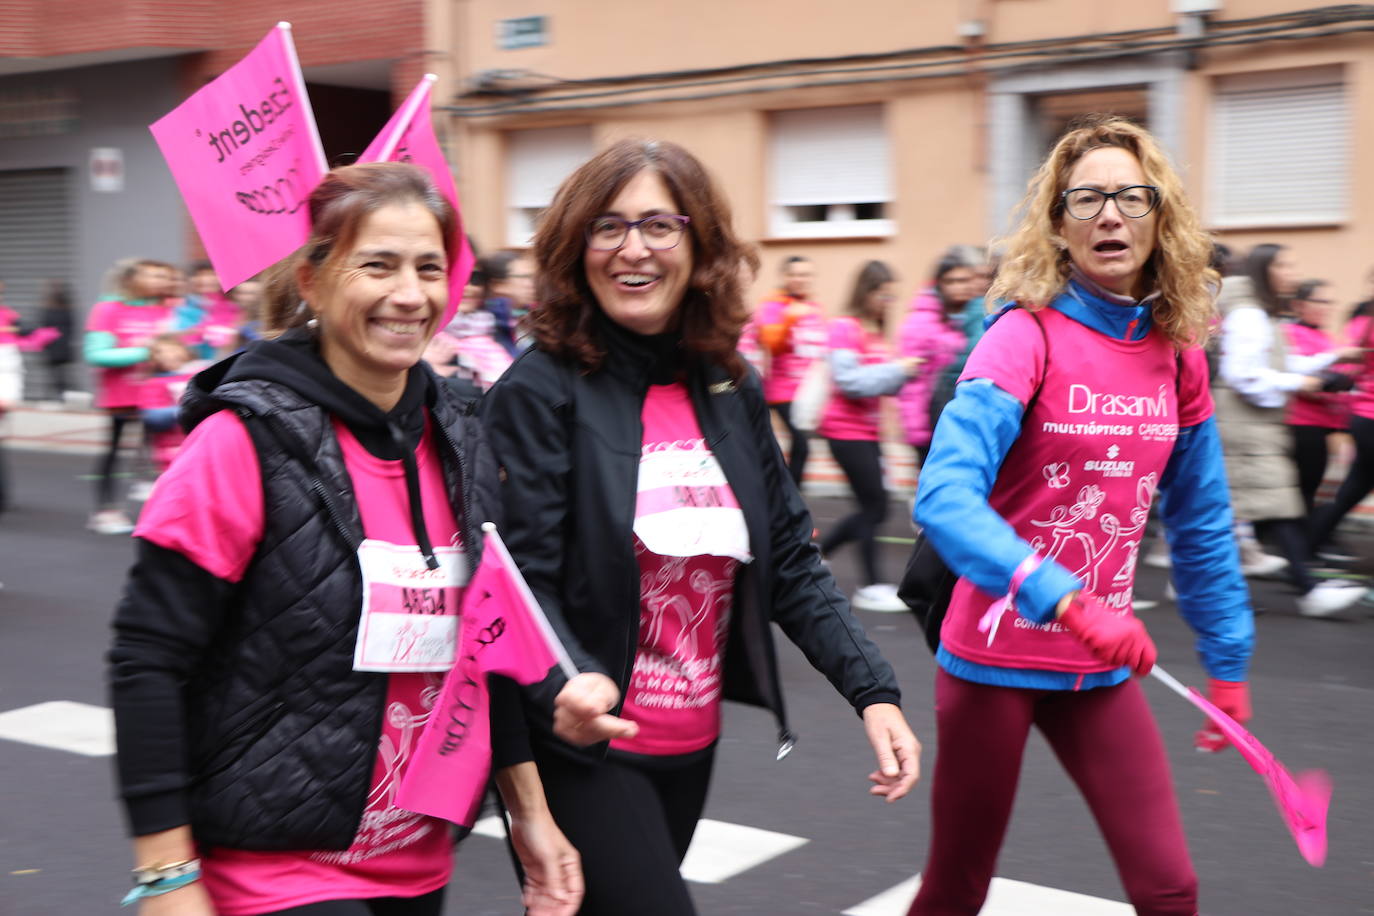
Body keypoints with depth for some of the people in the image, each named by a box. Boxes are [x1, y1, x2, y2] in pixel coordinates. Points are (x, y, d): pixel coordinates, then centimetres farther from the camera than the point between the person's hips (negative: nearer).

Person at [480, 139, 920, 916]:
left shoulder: (732, 389, 4)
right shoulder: (539, 391, -12)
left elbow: (791, 564, 7)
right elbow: (522, 582, -16)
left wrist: (872, 690, -4)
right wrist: (564, 685, -35)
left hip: (694, 748, 6)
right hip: (583, 751, -6)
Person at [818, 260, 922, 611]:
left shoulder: (875, 333, 13)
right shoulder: (844, 328, -12)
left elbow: (883, 383, 16)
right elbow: (849, 381, -21)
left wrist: (905, 372, -2)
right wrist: (896, 369, -18)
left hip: (868, 431, 9)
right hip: (847, 430, -9)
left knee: (872, 508, 10)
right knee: (874, 506, -5)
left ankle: (816, 552, 22)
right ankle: (872, 586, 4)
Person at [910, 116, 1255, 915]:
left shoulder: (1178, 354, 1)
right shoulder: (1027, 334, -15)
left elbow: (1201, 526, 11)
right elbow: (944, 497, -29)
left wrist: (1228, 661, 13)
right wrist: (1065, 601, -39)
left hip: (1102, 667, 5)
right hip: (997, 660, -4)